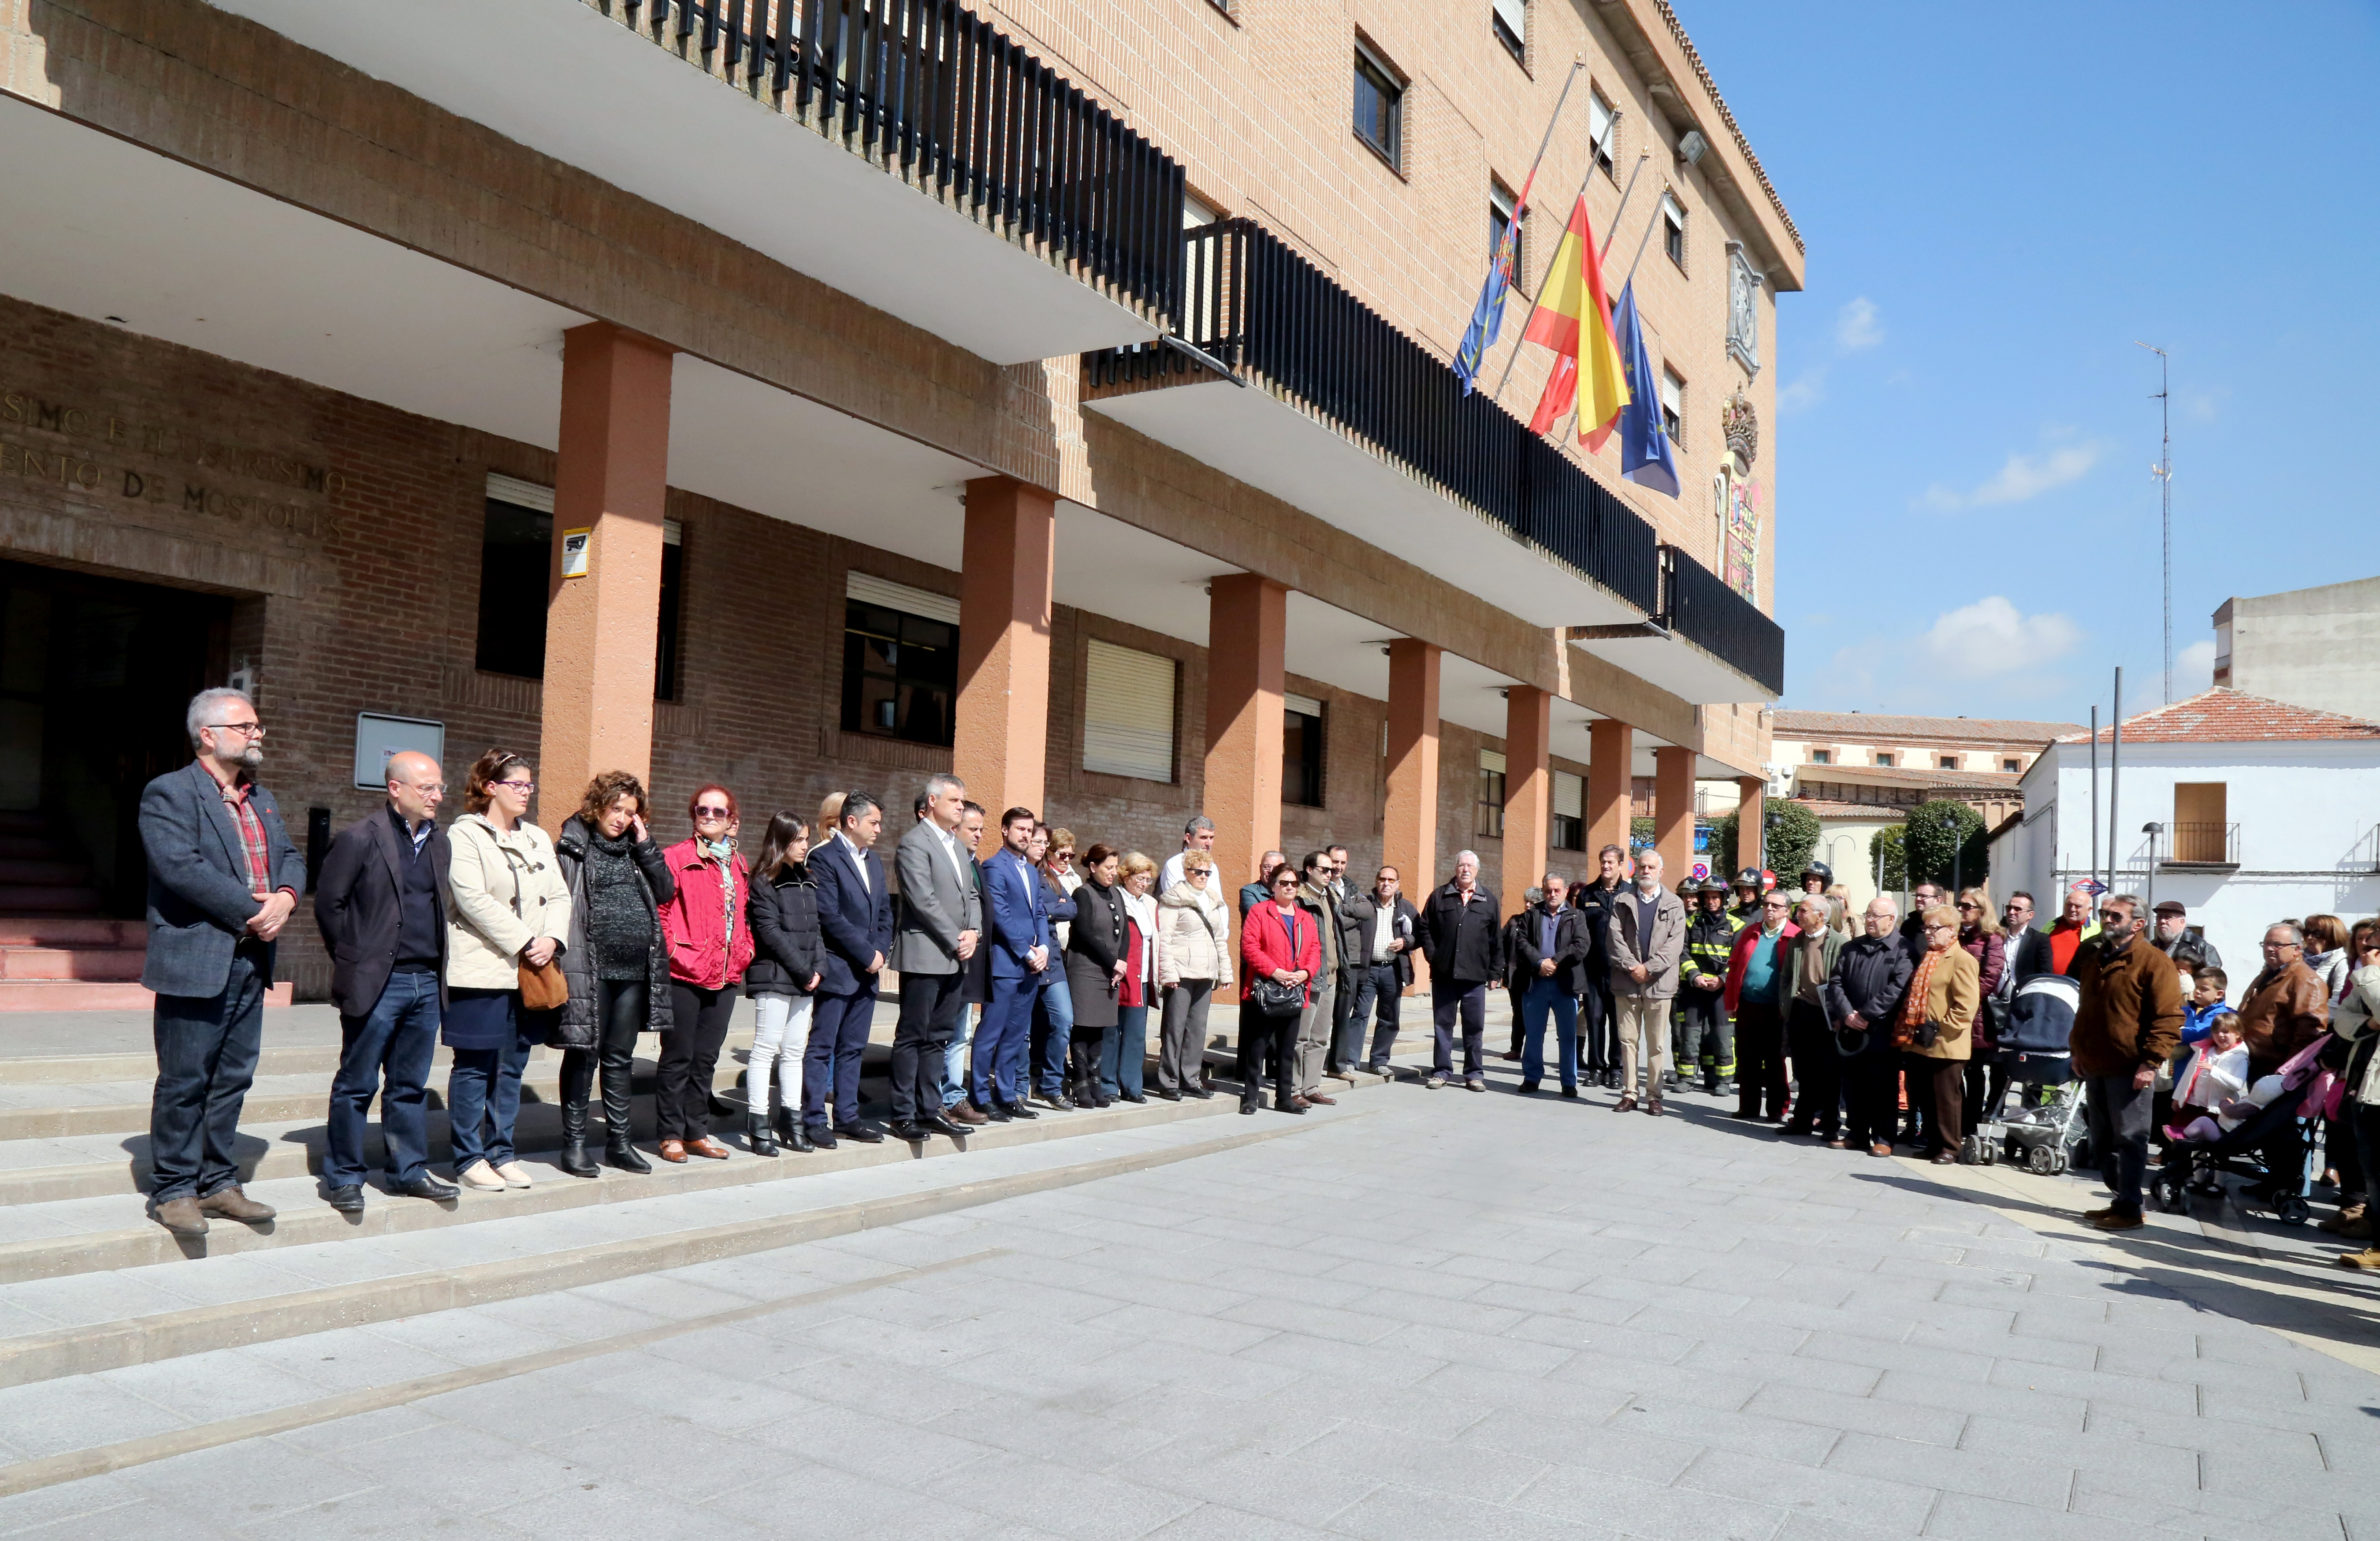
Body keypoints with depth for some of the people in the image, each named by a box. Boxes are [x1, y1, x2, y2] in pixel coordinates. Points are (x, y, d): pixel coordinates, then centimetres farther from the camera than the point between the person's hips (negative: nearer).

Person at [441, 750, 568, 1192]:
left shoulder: (539, 839, 17)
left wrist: (551, 940, -8)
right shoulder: (465, 835, -4)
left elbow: (559, 897, 11)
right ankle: (469, 1158, 9)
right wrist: (524, 943, -15)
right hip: (482, 971, -6)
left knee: (512, 1067, 10)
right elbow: (474, 899, -14)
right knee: (475, 1068, 0)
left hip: (529, 972, 6)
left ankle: (502, 1152, 19)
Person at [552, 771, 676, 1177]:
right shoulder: (571, 847, -1)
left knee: (620, 1056, 12)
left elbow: (666, 891, 7)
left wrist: (645, 845, 1)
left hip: (635, 968, 5)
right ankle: (574, 1143, 11)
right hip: (590, 968, -5)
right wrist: (562, 952, -15)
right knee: (584, 1053, 1)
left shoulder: (635, 849, 15)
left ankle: (619, 1140, 20)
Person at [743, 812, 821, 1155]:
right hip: (774, 976, -7)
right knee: (766, 1049, -4)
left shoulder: (807, 881, 15)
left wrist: (818, 967, -1)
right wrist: (803, 970, -12)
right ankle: (758, 1124, 0)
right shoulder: (764, 882, -7)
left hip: (804, 979, 7)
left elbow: (815, 927, 14)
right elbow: (770, 932, -13)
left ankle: (790, 1119, 17)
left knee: (795, 1051, 10)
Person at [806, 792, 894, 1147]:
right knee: (822, 1048, -1)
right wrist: (867, 955, -14)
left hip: (867, 972, 8)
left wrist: (880, 952, 1)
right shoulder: (823, 857, -9)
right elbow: (830, 916, -16)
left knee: (853, 1049, 12)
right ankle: (815, 1120, 5)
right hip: (836, 970, -8)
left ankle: (847, 1117, 18)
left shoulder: (874, 861, 16)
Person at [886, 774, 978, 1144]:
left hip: (955, 959, 8)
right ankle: (904, 1115, 4)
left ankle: (929, 1110, 18)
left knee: (939, 1037, 11)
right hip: (924, 956, -8)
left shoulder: (958, 845, 18)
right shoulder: (914, 843, -10)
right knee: (912, 1037, -1)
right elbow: (924, 900, -16)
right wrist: (956, 941, -14)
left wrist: (974, 932, 0)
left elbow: (971, 895, 18)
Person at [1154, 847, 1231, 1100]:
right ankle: (1168, 1083, 2)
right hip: (1181, 974, -6)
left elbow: (1221, 940, 22)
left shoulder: (1214, 902, 18)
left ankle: (1191, 1080, 16)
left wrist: (1225, 972, 16)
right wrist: (1168, 972, -16)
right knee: (1175, 1027, -4)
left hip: (1205, 975, 6)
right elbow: (1164, 939, -9)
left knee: (1198, 1027, 8)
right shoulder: (1173, 900, -3)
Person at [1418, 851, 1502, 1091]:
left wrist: (1496, 972, 4)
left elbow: (1497, 939, 9)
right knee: (1443, 1024, 6)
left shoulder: (1488, 901, 9)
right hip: (1444, 974, 0)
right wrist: (1433, 956, -3)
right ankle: (1442, 1071, 14)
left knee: (1475, 1026, 3)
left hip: (1475, 975, 0)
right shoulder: (1440, 898, 8)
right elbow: (1425, 928, 9)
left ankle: (1474, 1073, 12)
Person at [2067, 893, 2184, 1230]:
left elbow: (2168, 1019, -14)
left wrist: (2151, 1063, -19)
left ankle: (2129, 1210, 2)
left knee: (2129, 1140, -3)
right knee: (2103, 1142, 13)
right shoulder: (2092, 956, 14)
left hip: (2130, 1070, -8)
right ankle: (2118, 1199, 23)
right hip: (2095, 1066, 8)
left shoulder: (2154, 962, -10)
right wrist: (2078, 1050, 20)